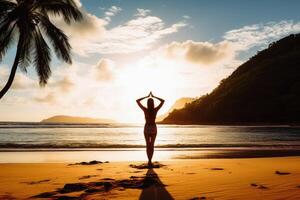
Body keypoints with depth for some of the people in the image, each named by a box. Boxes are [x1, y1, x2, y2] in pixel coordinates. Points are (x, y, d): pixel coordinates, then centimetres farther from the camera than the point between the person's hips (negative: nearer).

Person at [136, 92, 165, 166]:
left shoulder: (145, 110, -12)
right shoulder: (155, 110, -11)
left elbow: (137, 101, -2)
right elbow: (163, 101, 1)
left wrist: (146, 96, 1)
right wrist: (153, 96, 2)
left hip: (146, 128, 0)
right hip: (153, 128, 0)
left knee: (148, 145, 10)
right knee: (152, 145, 10)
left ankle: (149, 160, 0)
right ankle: (150, 160, 0)